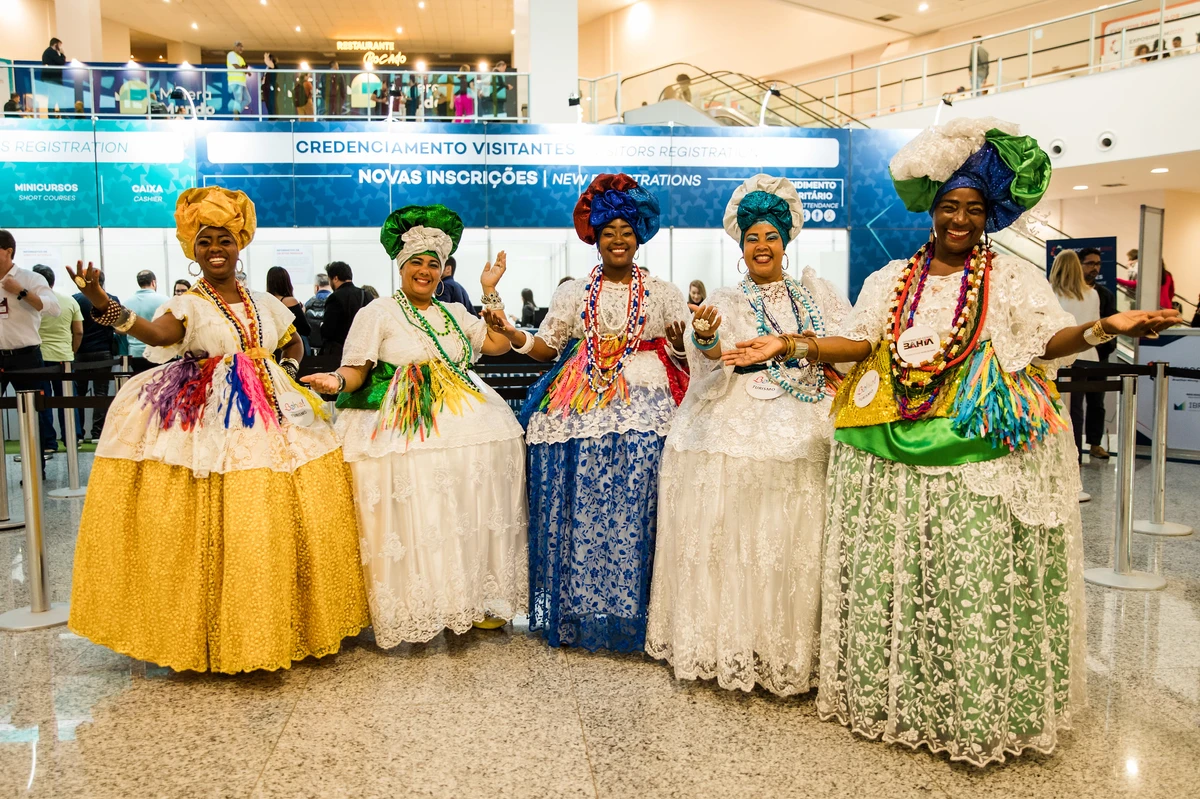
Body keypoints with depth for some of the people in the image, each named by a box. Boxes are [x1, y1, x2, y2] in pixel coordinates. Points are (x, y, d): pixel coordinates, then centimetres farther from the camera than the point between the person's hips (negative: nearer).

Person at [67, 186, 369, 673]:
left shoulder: (264, 303, 14)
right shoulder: (188, 306, 1)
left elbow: (295, 344, 29)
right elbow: (156, 333, -21)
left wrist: (287, 374, 9)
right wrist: (103, 304, -37)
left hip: (271, 418, 4)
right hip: (210, 423, -4)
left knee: (276, 526, 0)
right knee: (218, 528, -9)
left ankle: (281, 628, 16)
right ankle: (215, 636, 8)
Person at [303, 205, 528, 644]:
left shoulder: (454, 313, 21)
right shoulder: (378, 313, 5)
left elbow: (499, 343, 13)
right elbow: (355, 370, -2)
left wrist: (490, 291, 14)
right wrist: (336, 381, -24)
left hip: (465, 417, 5)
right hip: (404, 426, -5)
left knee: (469, 509, -8)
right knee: (416, 515, -17)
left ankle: (474, 597, 3)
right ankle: (417, 607, -5)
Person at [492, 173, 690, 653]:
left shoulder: (663, 294, 11)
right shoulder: (573, 294, 14)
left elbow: (685, 354, 7)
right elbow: (544, 346, 10)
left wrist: (681, 343, -16)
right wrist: (509, 332, -7)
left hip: (644, 400, -1)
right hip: (582, 403, 1)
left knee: (633, 500, -14)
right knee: (579, 502, -10)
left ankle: (629, 609, -3)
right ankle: (575, 610, 2)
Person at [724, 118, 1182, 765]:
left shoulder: (1013, 279, 8)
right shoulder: (891, 280, 16)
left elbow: (1047, 338, -2)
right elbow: (858, 341, 10)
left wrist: (1101, 328, -21)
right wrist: (789, 346, -1)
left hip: (980, 448, -3)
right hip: (891, 446, 3)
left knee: (973, 584, -2)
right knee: (885, 581, 5)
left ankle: (978, 713, 12)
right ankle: (885, 696, 19)